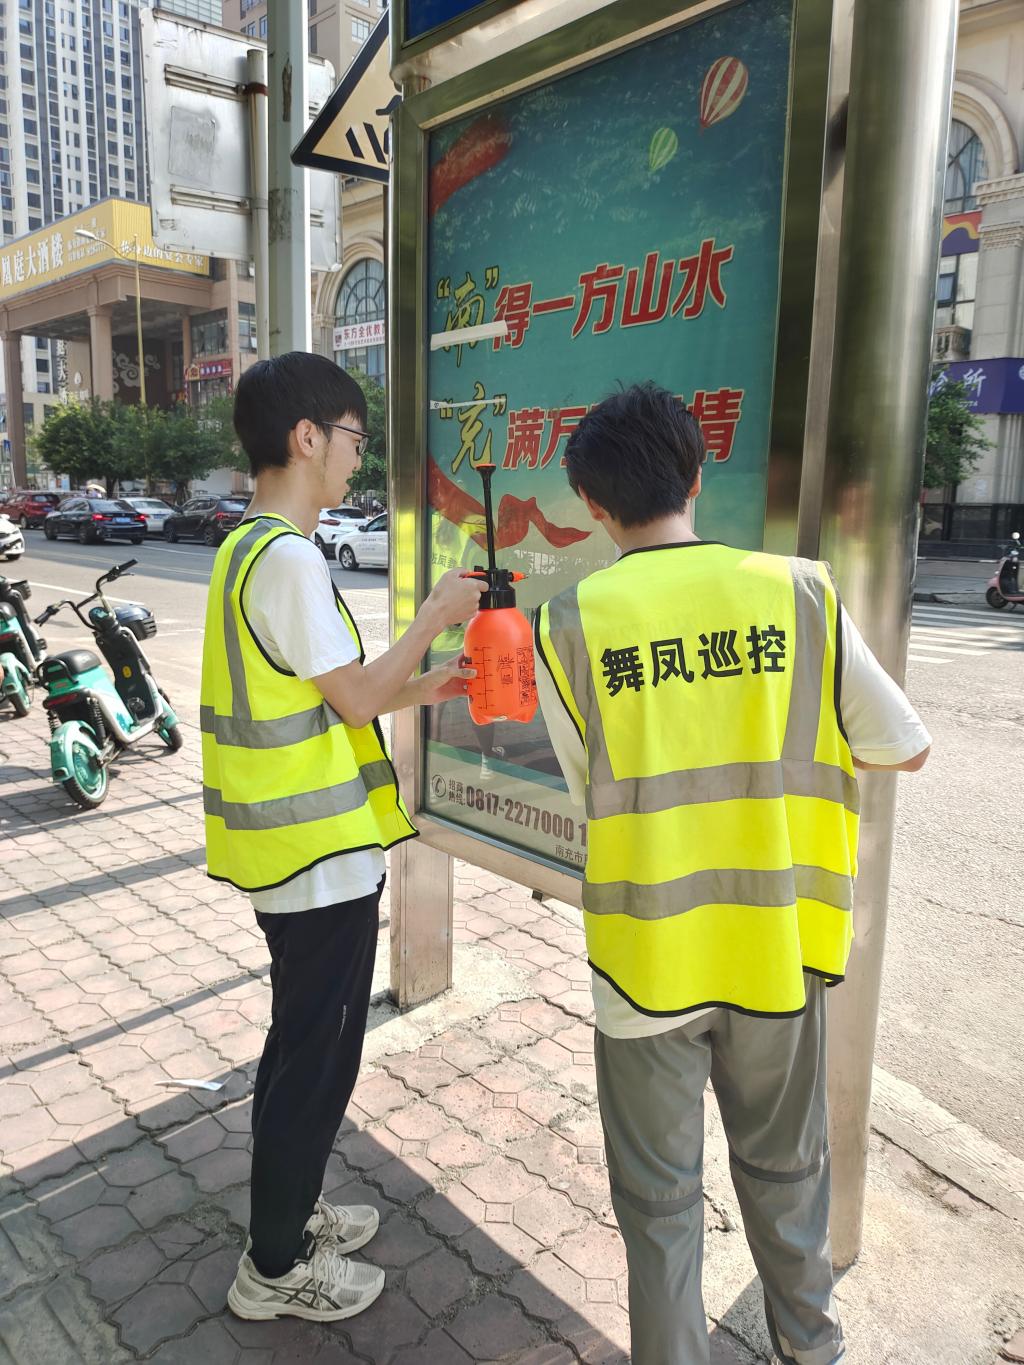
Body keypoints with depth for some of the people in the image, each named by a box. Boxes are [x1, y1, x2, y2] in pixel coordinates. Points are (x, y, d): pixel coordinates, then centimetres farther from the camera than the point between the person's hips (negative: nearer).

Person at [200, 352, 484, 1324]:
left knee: (305, 1045, 23)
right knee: (316, 1056, 7)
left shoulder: (249, 547, 11)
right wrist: (437, 613, -8)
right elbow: (356, 700, -19)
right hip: (320, 856, -10)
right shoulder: (289, 558, -21)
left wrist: (423, 689, 13)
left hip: (289, 847, 10)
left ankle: (290, 1211, 42)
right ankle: (275, 1267, 27)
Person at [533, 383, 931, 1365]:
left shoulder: (569, 624, -11)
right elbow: (907, 749, 1)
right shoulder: (800, 593, -8)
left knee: (659, 1193, 18)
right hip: (775, 944, 3)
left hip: (646, 956, -2)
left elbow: (588, 791, -1)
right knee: (783, 1166, 26)